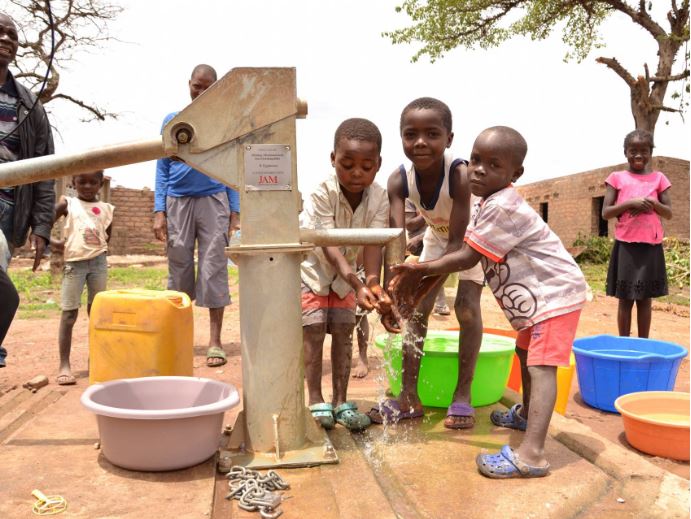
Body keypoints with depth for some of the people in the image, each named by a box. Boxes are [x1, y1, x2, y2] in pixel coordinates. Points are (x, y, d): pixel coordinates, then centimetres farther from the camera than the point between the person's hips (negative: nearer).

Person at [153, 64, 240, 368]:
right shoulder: (171, 121, 10)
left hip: (213, 201, -1)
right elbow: (162, 169, 8)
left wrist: (235, 212, -1)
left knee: (214, 268, -4)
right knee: (179, 268, 6)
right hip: (177, 203, 2)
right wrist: (159, 211, -1)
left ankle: (215, 342, 0)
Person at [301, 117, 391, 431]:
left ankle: (341, 402, 9)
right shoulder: (323, 193, -32)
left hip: (344, 273, 4)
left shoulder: (379, 198, -21)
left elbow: (373, 243, -29)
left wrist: (372, 282, -48)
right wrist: (357, 284, -50)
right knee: (314, 332, -7)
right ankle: (316, 401, 5)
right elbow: (329, 245, -37)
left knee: (343, 332, 2)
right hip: (311, 267, -3)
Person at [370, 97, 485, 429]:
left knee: (467, 307, -14)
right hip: (437, 237, 4)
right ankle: (409, 396, 5)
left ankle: (463, 394, 0)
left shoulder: (459, 174, -39)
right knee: (416, 309, -1)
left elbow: (459, 240, -38)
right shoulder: (398, 180, -28)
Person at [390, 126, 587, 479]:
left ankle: (531, 454, -23)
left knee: (540, 367, -18)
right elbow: (462, 252, 4)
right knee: (525, 354, 26)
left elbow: (468, 257, -24)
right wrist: (420, 279, -4)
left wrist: (422, 270, -15)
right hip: (534, 299, 11)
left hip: (555, 294, -11)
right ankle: (527, 414, 47)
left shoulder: (503, 207, -27)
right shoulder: (485, 204, 5)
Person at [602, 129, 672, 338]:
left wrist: (652, 203, -11)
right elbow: (606, 213, -2)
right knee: (625, 299, 3)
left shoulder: (658, 178, 8)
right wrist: (631, 203, -15)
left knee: (646, 299, 7)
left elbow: (669, 213, 8)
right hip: (626, 245, -2)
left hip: (651, 246, 2)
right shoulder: (617, 178, 3)